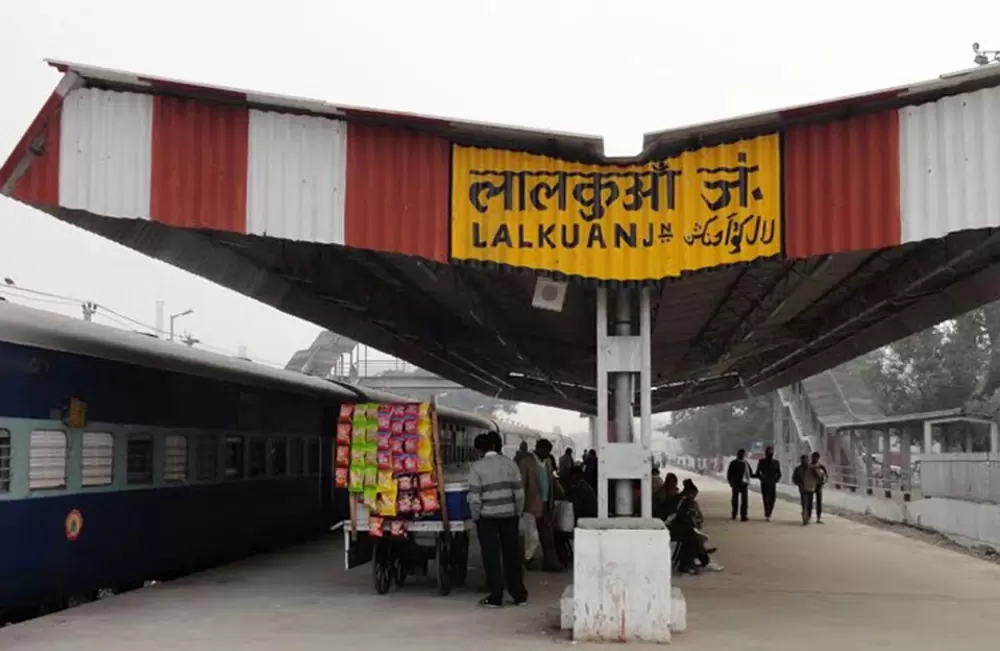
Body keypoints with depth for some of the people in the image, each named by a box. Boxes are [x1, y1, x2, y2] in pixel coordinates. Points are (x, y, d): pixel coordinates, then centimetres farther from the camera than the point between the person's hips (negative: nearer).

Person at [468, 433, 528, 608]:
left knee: (492, 556, 3)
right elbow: (519, 492, 2)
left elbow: (474, 497, -11)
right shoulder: (510, 463, 3)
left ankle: (496, 597, 6)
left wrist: (476, 516, 2)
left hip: (487, 517, -3)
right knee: (512, 554, 10)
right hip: (509, 515, 3)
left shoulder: (477, 467, -8)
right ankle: (519, 594, 16)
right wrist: (518, 513, 12)